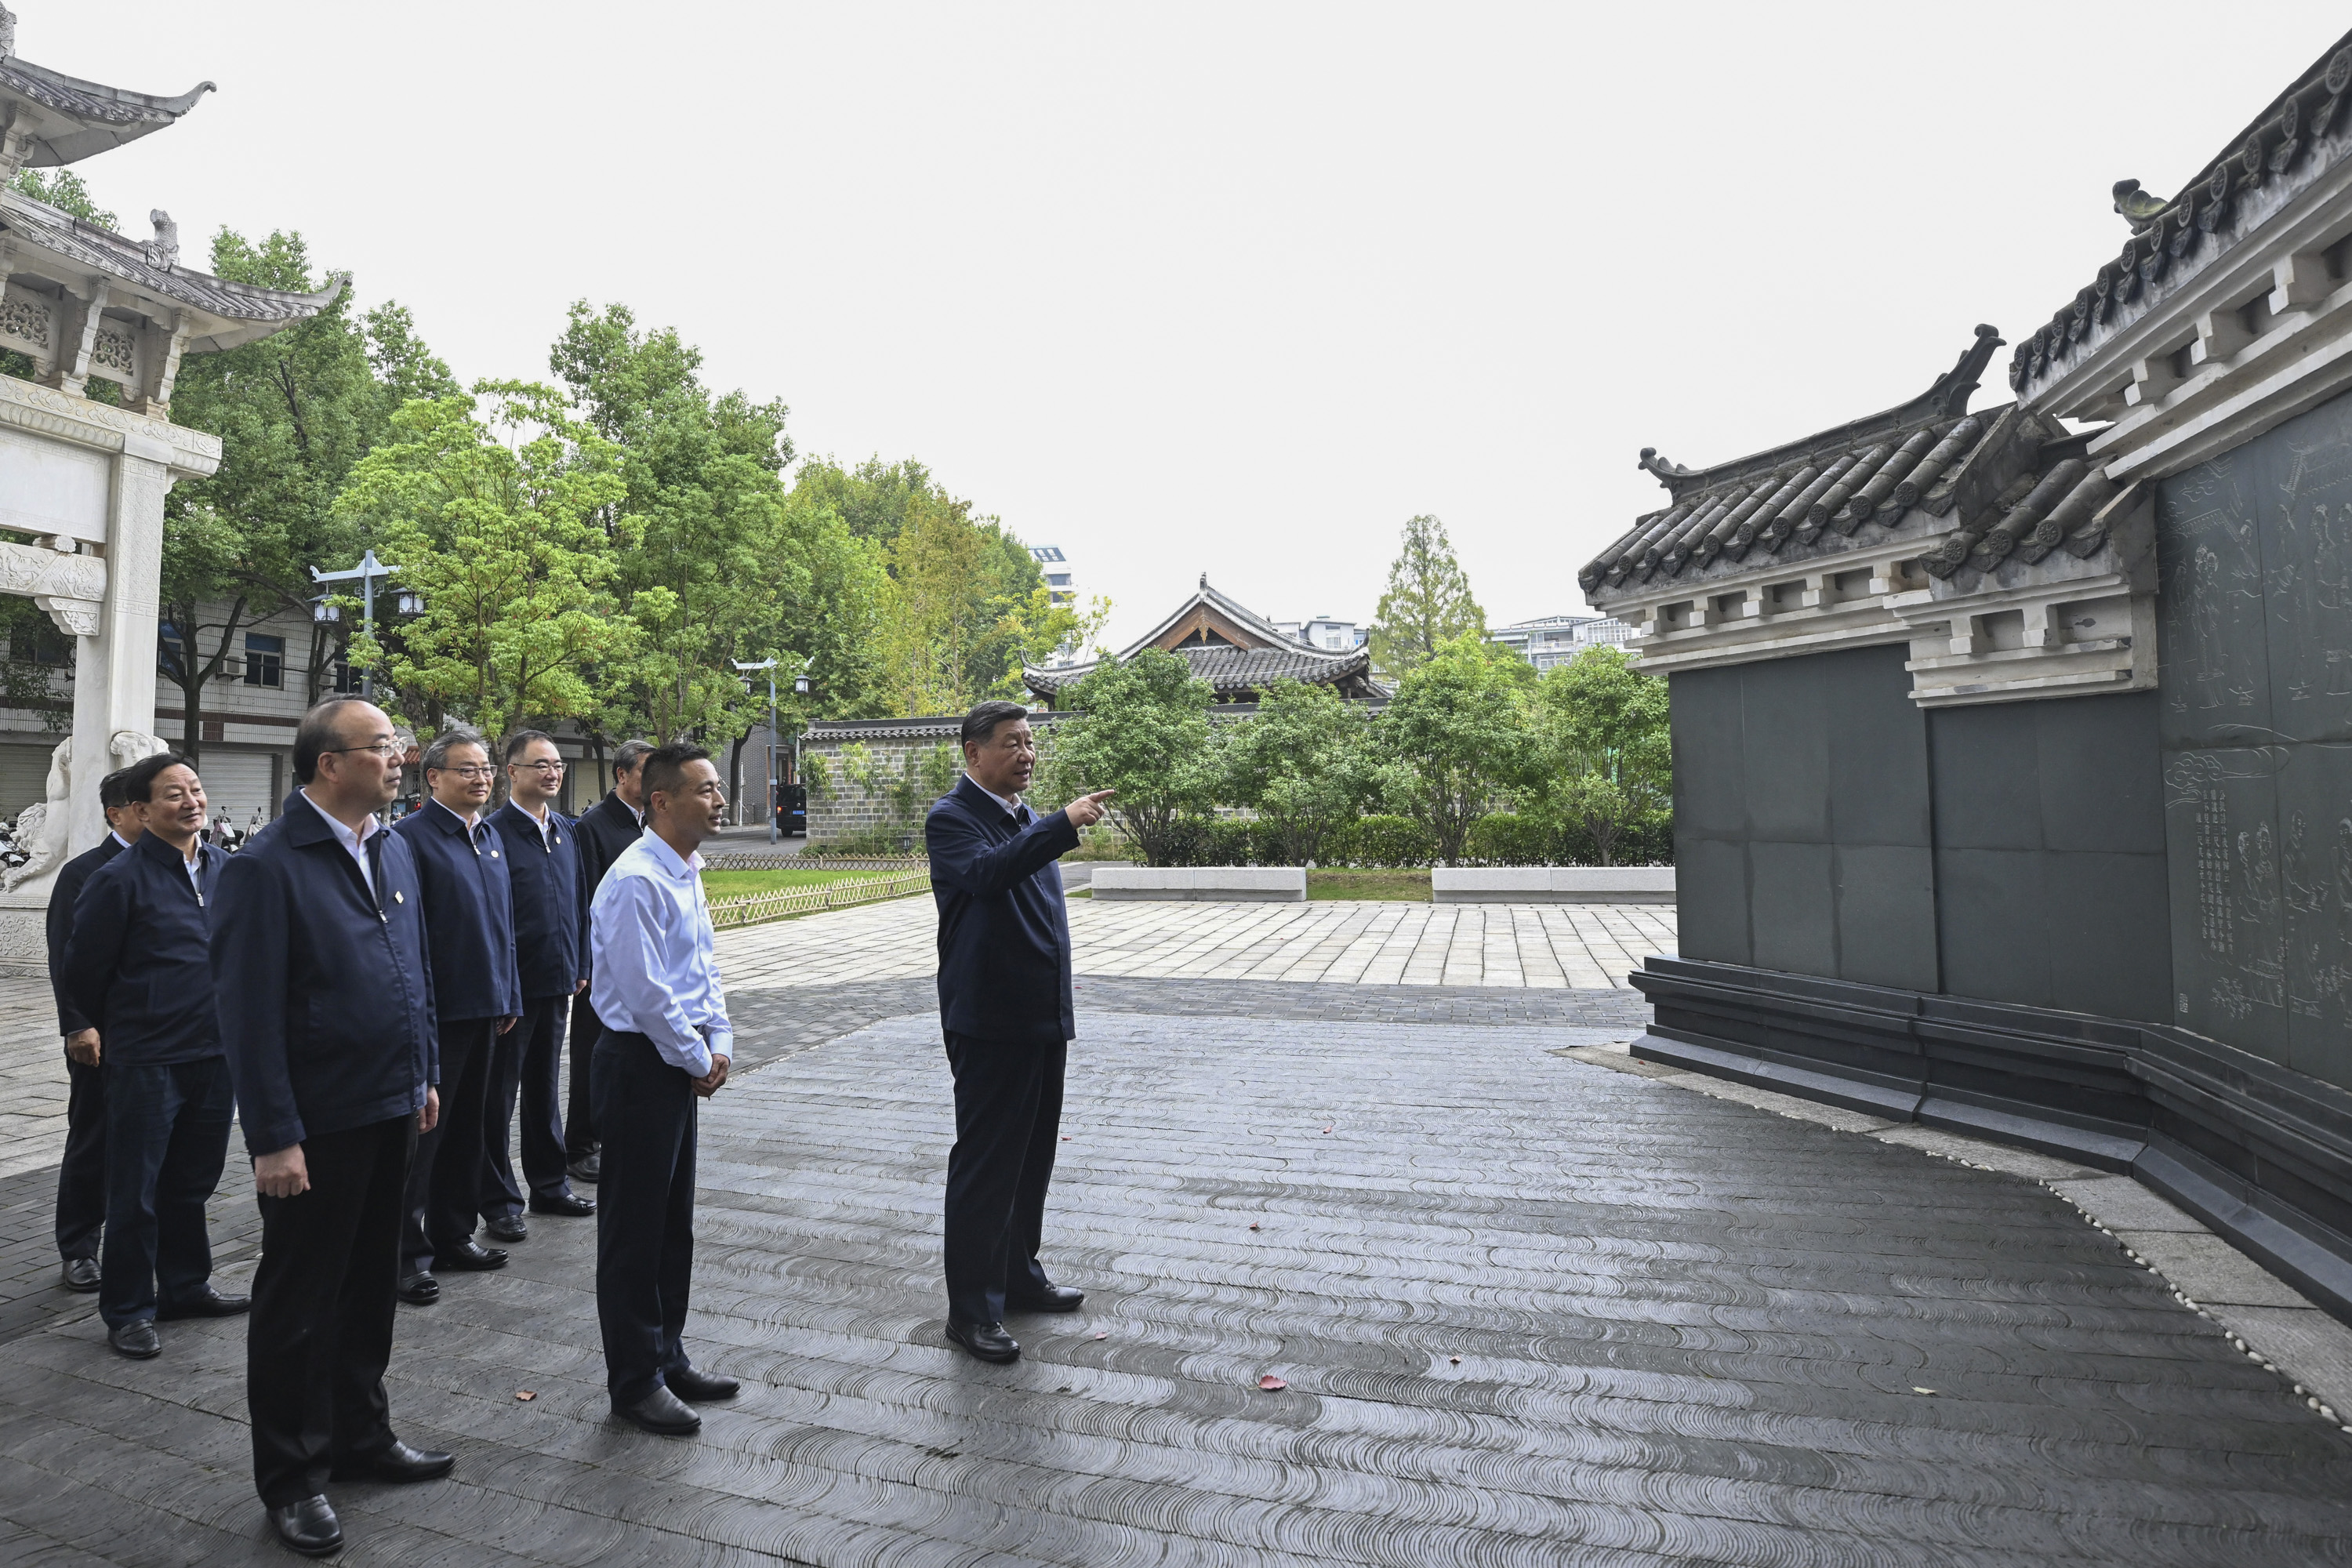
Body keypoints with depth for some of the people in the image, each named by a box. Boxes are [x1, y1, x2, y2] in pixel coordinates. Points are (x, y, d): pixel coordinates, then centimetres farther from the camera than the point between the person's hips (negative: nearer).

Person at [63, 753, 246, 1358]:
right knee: (135, 1194, 6)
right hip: (146, 1060, -5)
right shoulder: (119, 880, -12)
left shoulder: (225, 870, 4)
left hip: (215, 1055, 5)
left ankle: (185, 1286, 32)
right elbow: (83, 969, -3)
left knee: (192, 1183, 17)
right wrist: (117, 1031, 8)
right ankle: (127, 1311, 20)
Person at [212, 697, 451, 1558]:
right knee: (299, 1302, 10)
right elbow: (249, 1012, -17)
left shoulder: (394, 849, 6)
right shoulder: (265, 867, -16)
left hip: (389, 1113, 7)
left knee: (369, 1286, 21)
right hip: (316, 1128, -7)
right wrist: (274, 1138, -17)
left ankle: (360, 1437, 39)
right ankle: (291, 1480, 28)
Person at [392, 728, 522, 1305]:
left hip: (483, 1008, 8)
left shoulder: (491, 837, 12)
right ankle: (407, 1253, 17)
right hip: (436, 1013, -8)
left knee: (468, 1128, 17)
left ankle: (452, 1235, 30)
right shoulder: (411, 836, -13)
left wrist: (509, 997, 15)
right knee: (422, 1131, 4)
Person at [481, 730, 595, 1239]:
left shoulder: (567, 830, 9)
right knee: (499, 1095, 6)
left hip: (557, 984, 6)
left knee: (545, 1087, 17)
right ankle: (499, 1201, 18)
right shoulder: (493, 832, -12)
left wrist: (580, 966, 11)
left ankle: (549, 1184, 29)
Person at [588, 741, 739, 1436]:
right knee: (633, 1227, 5)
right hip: (641, 1064, -9)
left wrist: (719, 1045, 4)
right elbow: (645, 991, -22)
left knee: (674, 1222, 19)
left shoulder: (687, 873, 9)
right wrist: (697, 1060, -12)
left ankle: (667, 1358, 34)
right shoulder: (636, 880, -21)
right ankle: (634, 1381, 21)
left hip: (682, 1064, 9)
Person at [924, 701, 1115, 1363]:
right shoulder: (951, 818, -10)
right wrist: (1066, 824, -39)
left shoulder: (1030, 821, 14)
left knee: (1032, 1158, 18)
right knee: (984, 1165, 0)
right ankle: (971, 1309, 12)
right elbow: (987, 873, -33)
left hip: (1044, 1020, 8)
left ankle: (1020, 1275, 34)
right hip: (990, 1025, -8)